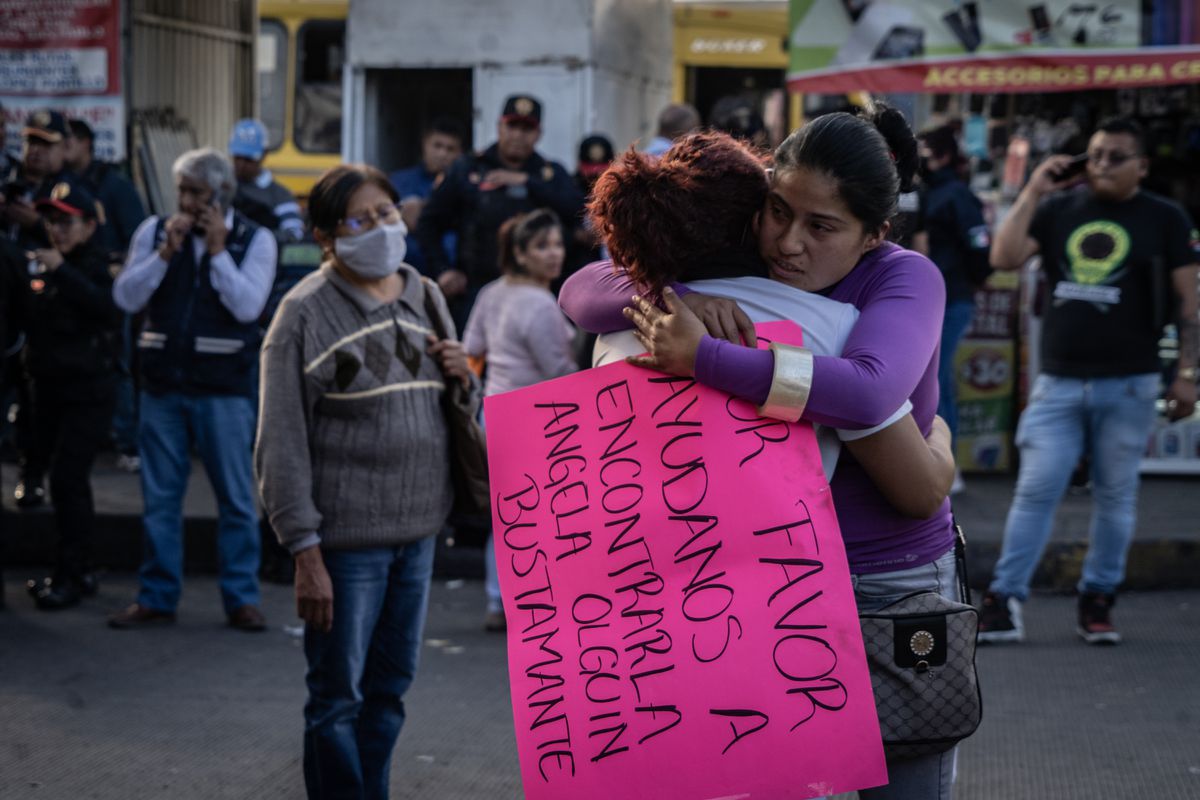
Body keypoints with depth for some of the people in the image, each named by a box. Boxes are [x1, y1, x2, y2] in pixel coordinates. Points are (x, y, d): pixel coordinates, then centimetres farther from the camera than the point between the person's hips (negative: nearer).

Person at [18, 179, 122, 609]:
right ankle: (79, 571, 20)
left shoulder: (97, 267, -8)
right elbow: (27, 319, 22)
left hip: (88, 391, -7)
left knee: (68, 477, -12)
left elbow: (107, 306, -28)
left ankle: (71, 576, -6)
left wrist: (63, 271, -31)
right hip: (48, 387, 7)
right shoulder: (39, 267, 9)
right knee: (62, 479, 11)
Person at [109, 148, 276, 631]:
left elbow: (248, 306, -13)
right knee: (159, 496, 8)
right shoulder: (155, 231, 6)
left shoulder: (255, 240, -1)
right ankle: (157, 598, 17)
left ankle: (241, 597, 10)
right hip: (163, 383, 3)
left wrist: (217, 250, -14)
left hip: (223, 388, -3)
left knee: (236, 496, 1)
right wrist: (166, 251, -11)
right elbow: (126, 297, -1)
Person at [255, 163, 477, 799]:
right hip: (346, 537, -6)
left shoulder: (425, 298, 10)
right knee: (338, 698, 3)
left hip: (418, 530, 6)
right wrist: (305, 552, -15)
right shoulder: (306, 312, -8)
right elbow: (283, 442, -11)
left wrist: (463, 380, -2)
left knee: (391, 687, 15)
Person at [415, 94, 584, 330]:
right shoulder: (467, 170, 11)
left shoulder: (551, 173, 13)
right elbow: (429, 222, 15)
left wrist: (526, 182, -8)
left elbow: (576, 208, -7)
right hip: (476, 290, 0)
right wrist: (442, 270, 4)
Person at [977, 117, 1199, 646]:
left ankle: (1098, 600, 16)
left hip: (1127, 385, -1)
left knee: (1116, 496, 5)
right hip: (1058, 383, 2)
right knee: (1035, 490, -2)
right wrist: (1032, 193, -4)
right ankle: (1005, 601, 0)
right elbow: (1005, 259, -2)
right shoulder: (1059, 210, 9)